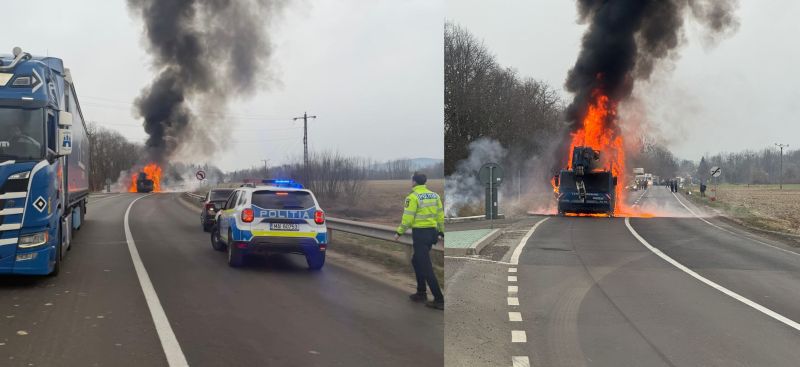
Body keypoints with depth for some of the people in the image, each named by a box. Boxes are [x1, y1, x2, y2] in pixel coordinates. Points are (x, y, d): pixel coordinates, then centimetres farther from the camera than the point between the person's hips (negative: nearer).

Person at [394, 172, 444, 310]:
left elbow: (408, 217, -13)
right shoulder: (434, 195, 10)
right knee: (416, 261, 24)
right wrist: (441, 233, 18)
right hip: (432, 232, 8)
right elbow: (440, 215, 11)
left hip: (420, 233, -8)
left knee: (426, 267, -5)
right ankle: (421, 293, 26)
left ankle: (439, 300, -7)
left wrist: (399, 232, -2)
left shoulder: (413, 197, -11)